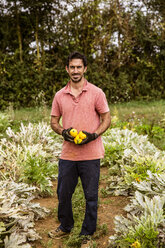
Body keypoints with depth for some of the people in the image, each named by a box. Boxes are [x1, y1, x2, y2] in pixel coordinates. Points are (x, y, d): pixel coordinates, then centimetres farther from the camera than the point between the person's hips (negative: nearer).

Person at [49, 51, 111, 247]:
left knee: (91, 196, 7)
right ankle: (65, 226, 38)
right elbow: (54, 121, 12)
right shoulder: (59, 95, 5)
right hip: (67, 154, 3)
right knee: (63, 193, 15)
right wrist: (63, 132, -9)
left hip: (90, 154, -3)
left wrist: (93, 135, -17)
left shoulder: (96, 93, -3)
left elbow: (106, 119, 0)